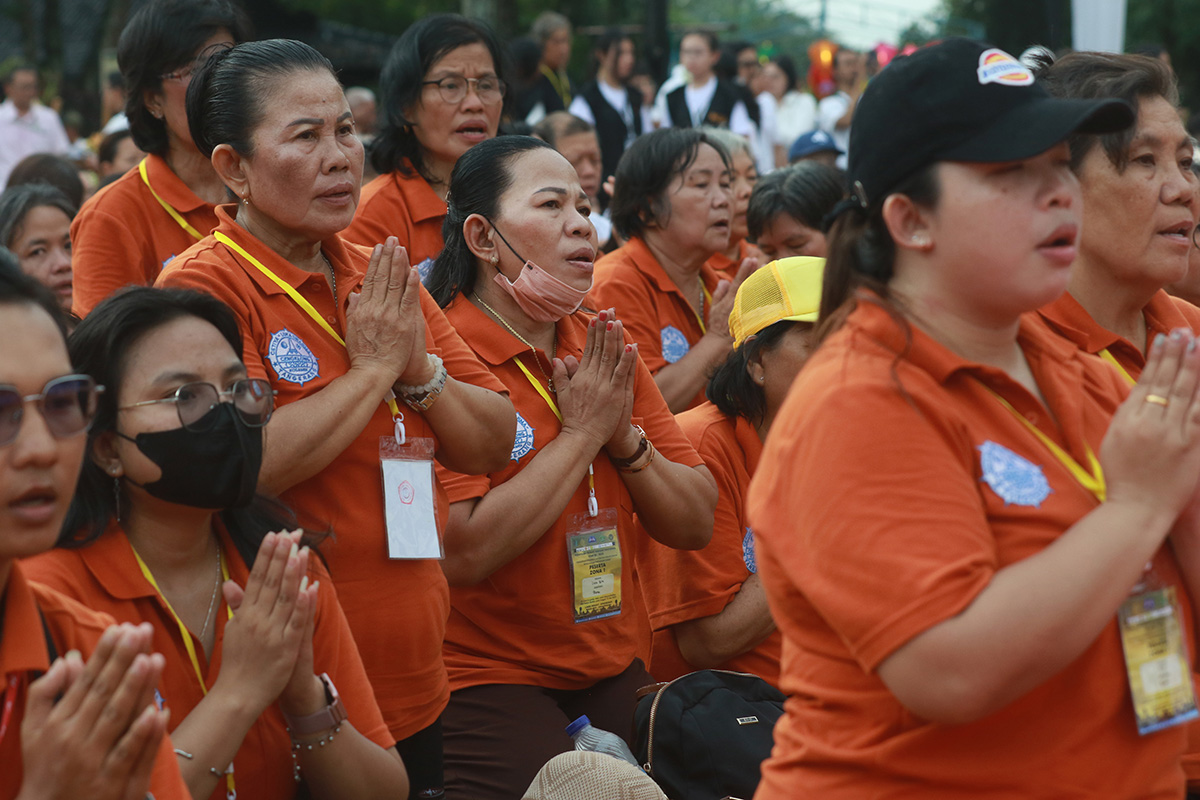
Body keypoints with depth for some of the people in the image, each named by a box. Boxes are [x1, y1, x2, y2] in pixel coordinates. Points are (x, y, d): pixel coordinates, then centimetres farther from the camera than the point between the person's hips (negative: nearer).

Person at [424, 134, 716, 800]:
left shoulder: (607, 349, 8)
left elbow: (695, 525, 7)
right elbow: (463, 553, -23)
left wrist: (625, 437, -10)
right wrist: (581, 433, -15)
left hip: (615, 674, 6)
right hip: (486, 685, -6)